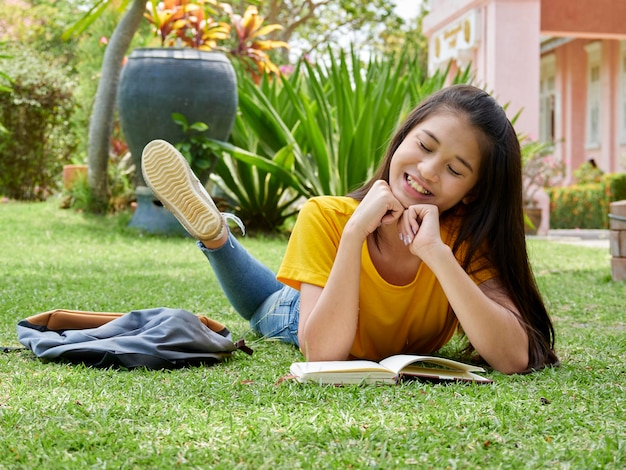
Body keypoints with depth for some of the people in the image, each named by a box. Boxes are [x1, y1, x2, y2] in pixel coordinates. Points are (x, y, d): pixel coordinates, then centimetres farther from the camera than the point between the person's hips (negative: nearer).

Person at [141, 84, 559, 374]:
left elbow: (516, 358, -49)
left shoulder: (469, 238, -36)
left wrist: (436, 252, -55)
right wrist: (354, 231, -54)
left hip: (407, 357, 2)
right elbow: (323, 355, -47)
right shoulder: (326, 219, -39)